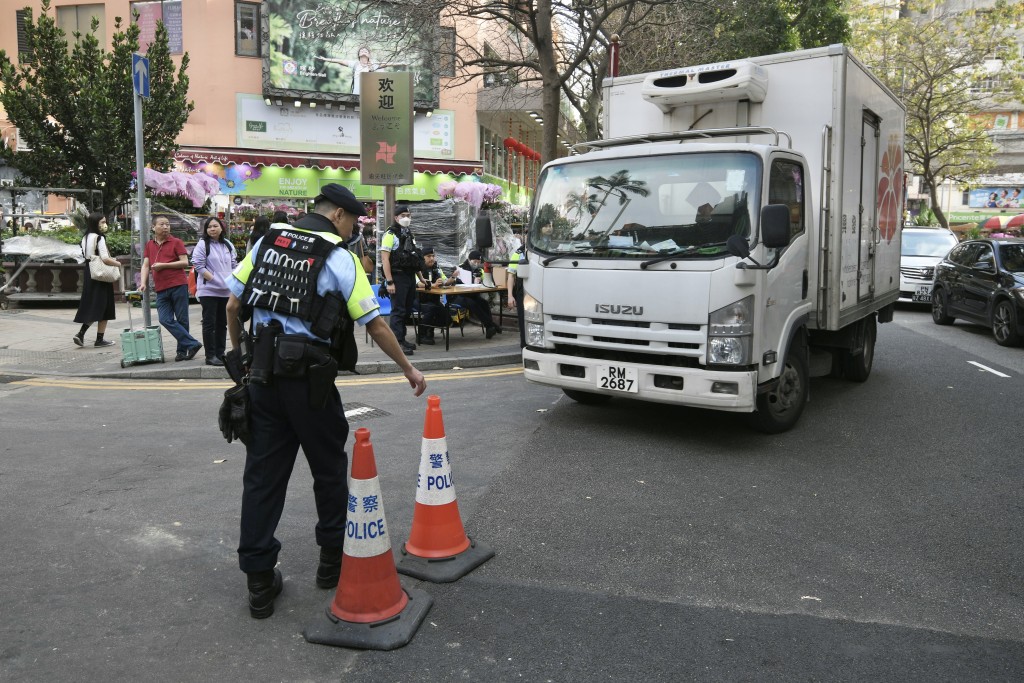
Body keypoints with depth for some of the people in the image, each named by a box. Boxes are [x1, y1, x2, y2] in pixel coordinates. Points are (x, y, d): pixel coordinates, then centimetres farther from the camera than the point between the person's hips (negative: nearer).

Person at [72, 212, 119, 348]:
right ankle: (99, 339, 4)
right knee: (103, 308, 1)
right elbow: (105, 258, -22)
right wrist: (118, 263, -6)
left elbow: (87, 256, 14)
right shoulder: (99, 238, -14)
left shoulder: (85, 238, 11)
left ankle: (80, 334, 3)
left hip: (89, 276, 8)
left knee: (91, 307, 14)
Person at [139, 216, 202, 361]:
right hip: (161, 289, 4)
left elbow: (185, 262, -4)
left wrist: (163, 265, -9)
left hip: (178, 285, -4)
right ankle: (192, 344, -7)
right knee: (166, 320, -9)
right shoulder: (149, 245, 16)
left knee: (182, 320, 0)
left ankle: (182, 351, 8)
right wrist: (143, 283, -3)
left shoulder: (176, 242, 4)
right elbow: (146, 265, 11)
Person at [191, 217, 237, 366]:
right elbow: (199, 266, -10)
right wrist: (214, 279, -17)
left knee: (222, 323, 12)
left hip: (226, 291, 6)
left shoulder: (228, 245, 12)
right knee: (209, 324, -3)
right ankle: (211, 356, 1)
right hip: (209, 290, -6)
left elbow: (234, 264, 17)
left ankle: (220, 353, 20)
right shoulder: (202, 245, -4)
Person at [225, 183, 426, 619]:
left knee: (262, 474, 8)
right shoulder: (339, 258, -4)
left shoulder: (267, 242, 10)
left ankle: (259, 582, 12)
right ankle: (333, 559, 27)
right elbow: (375, 325, -5)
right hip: (309, 376, -5)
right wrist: (408, 369, 6)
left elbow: (233, 305, 10)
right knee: (329, 469, 13)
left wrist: (239, 352, 23)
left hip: (263, 373, 5)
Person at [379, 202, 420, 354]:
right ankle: (397, 342, -6)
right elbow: (385, 259, -14)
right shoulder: (391, 234, -9)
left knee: (407, 310, 12)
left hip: (410, 277, 8)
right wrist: (389, 282, -20)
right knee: (398, 310, -7)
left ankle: (402, 338, 21)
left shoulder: (410, 235, 15)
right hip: (398, 277, -8)